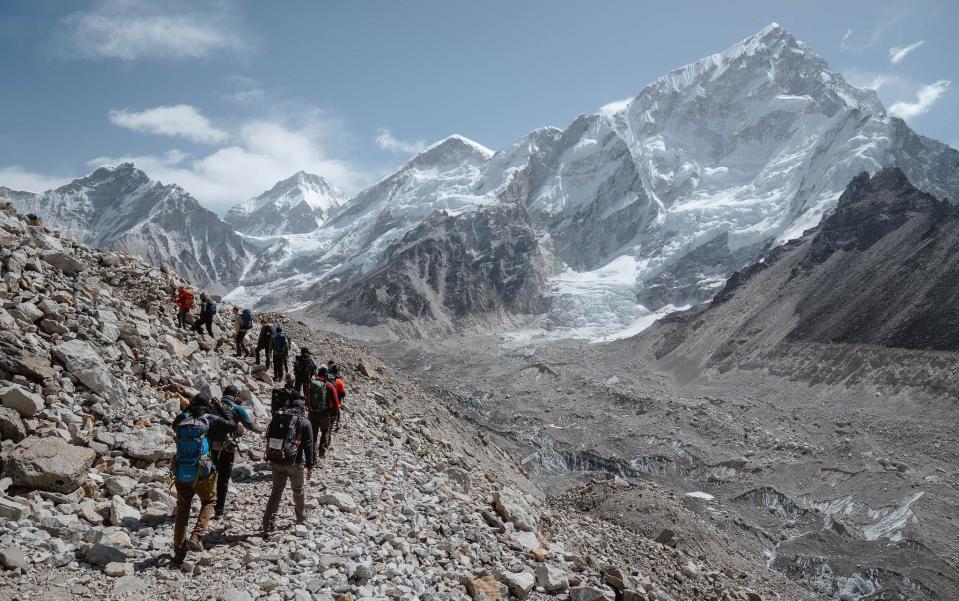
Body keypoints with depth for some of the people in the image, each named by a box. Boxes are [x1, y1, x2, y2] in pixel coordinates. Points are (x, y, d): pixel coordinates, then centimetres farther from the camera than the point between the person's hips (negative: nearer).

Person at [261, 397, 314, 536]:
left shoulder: (277, 418, 10)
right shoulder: (304, 422, -4)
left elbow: (269, 439, 15)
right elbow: (308, 445, -6)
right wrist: (309, 466, -2)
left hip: (276, 461, 3)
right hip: (294, 462, -3)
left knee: (276, 491, 9)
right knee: (298, 490, 18)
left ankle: (268, 526, 5)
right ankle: (301, 517, 35)